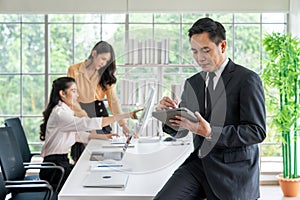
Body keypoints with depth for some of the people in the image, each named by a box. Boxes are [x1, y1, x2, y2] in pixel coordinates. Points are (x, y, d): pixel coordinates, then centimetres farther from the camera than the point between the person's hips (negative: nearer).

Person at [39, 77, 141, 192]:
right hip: (54, 170, -9)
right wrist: (126, 116, -30)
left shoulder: (65, 111, 15)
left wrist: (103, 136, 15)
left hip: (62, 163, 9)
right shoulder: (59, 113, -18)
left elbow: (77, 134, 25)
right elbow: (88, 124, -28)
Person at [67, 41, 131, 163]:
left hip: (99, 113, 2)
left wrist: (123, 124, -13)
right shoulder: (74, 70, -5)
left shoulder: (105, 75, 5)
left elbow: (113, 99, -1)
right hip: (79, 115, -2)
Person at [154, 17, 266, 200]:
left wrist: (211, 133, -24)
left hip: (233, 171, -4)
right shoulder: (192, 83, 12)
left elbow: (257, 131, -13)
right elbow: (180, 131, 14)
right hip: (199, 163, 4)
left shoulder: (247, 79, -7)